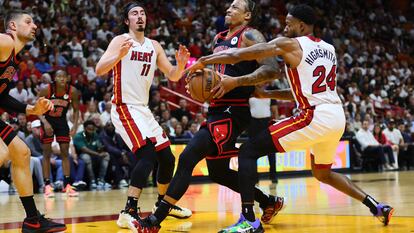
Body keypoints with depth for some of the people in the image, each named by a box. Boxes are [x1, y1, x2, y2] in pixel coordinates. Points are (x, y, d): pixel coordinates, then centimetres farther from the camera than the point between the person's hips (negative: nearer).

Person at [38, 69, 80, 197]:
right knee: (47, 153, -3)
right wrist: (45, 122, -28)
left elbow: (76, 110, -1)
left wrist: (75, 125, -14)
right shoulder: (46, 90, -21)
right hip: (47, 121, -2)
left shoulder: (72, 91, -14)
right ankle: (47, 186, 0)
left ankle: (67, 185, 0)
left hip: (62, 121, 2)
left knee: (65, 152, -1)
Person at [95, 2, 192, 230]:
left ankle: (163, 203, 35)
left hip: (143, 109, 8)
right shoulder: (121, 41, -8)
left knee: (167, 157, 13)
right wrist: (119, 56, -37)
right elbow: (99, 70, -20)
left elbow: (172, 76, 12)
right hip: (124, 108, -8)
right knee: (147, 153, -26)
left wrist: (181, 64, -9)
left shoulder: (154, 46, 11)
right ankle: (129, 213, -28)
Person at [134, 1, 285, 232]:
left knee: (187, 158, -17)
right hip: (218, 109, 10)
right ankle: (269, 202, 32)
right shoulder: (219, 39, 18)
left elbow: (271, 69, -18)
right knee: (218, 172, 16)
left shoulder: (250, 36, -7)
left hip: (233, 112, -10)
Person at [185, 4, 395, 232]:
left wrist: (203, 61, 11)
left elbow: (237, 55, -2)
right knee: (322, 173, 33)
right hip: (337, 116, 8)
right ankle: (377, 208, 28)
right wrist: (267, 94, 25)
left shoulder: (289, 44, -1)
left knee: (248, 151, -3)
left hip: (314, 117, -8)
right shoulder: (328, 49, 19)